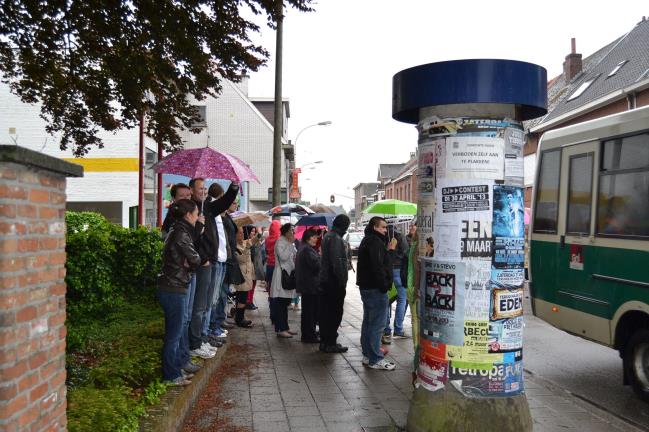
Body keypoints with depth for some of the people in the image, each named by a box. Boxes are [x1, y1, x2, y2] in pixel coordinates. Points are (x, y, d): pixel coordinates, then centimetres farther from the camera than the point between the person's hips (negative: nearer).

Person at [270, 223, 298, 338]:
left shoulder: (289, 243, 17)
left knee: (285, 303, 13)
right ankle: (280, 329, -4)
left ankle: (285, 327, 19)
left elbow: (295, 257, 22)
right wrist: (290, 244, -18)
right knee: (280, 303, -7)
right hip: (281, 275, -9)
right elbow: (283, 257, -23)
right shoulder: (280, 242, -10)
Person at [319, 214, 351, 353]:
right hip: (334, 282, -10)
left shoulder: (327, 236, 15)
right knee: (335, 313, -2)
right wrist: (342, 282, -18)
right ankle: (330, 343, 2)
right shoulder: (335, 238, -16)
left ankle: (324, 342, 21)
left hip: (325, 280, 10)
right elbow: (337, 262, -21)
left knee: (326, 312, 13)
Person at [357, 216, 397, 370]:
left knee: (368, 322, 16)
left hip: (366, 287, 11)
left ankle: (367, 355, 25)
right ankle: (375, 359, -2)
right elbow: (378, 267, -23)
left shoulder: (367, 240, 18)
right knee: (377, 324, -6)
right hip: (376, 289, -11)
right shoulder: (375, 242, -16)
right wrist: (384, 285, -18)